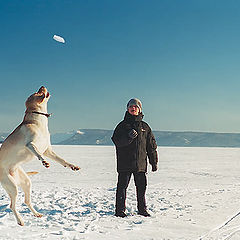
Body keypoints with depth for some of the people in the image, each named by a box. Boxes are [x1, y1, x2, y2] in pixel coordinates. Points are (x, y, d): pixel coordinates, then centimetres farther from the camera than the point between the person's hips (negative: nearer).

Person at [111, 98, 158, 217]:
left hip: (141, 163, 3)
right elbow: (117, 141, -10)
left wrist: (154, 162, 12)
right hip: (124, 163, -3)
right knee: (122, 186, -2)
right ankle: (120, 210, 6)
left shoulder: (144, 126, 13)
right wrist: (128, 137, -27)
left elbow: (151, 145, 15)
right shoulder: (122, 125, 5)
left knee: (141, 186, 7)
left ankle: (142, 209, 20)